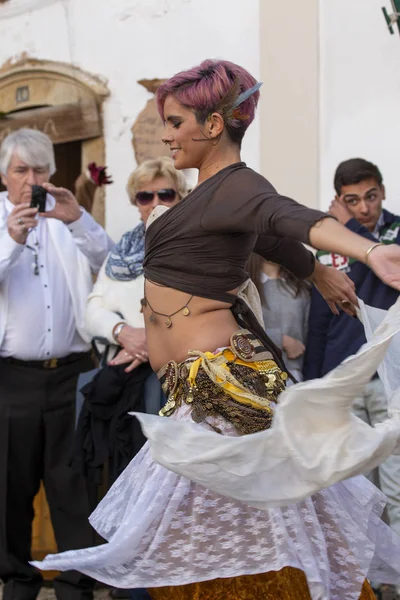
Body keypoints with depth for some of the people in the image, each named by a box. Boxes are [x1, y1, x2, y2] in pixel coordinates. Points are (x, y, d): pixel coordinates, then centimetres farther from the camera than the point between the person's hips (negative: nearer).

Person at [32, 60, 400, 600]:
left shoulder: (236, 186, -14)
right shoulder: (215, 189, 15)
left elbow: (288, 219, -35)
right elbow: (273, 242, 32)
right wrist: (319, 273, 49)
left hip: (219, 379, -10)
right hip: (195, 382, 10)